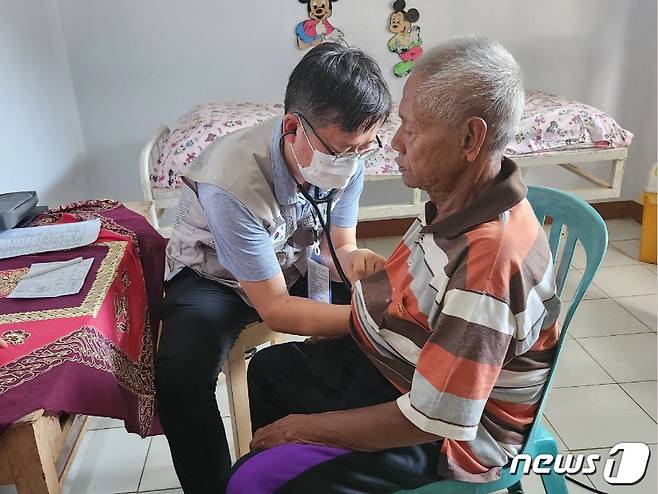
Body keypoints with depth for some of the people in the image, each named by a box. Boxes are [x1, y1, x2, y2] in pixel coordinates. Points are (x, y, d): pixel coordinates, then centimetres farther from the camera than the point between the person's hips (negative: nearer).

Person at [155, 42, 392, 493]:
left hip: (295, 264, 5)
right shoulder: (233, 182, -36)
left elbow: (339, 244, -9)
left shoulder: (347, 156, -20)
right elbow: (274, 309, -31)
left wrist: (352, 259, -33)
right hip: (215, 278, -4)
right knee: (181, 380, -31)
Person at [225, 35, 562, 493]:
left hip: (439, 437, -9)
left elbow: (433, 420, -30)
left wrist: (306, 427, -19)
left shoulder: (489, 260, -37)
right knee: (267, 368, 22)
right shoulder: (461, 202, -7)